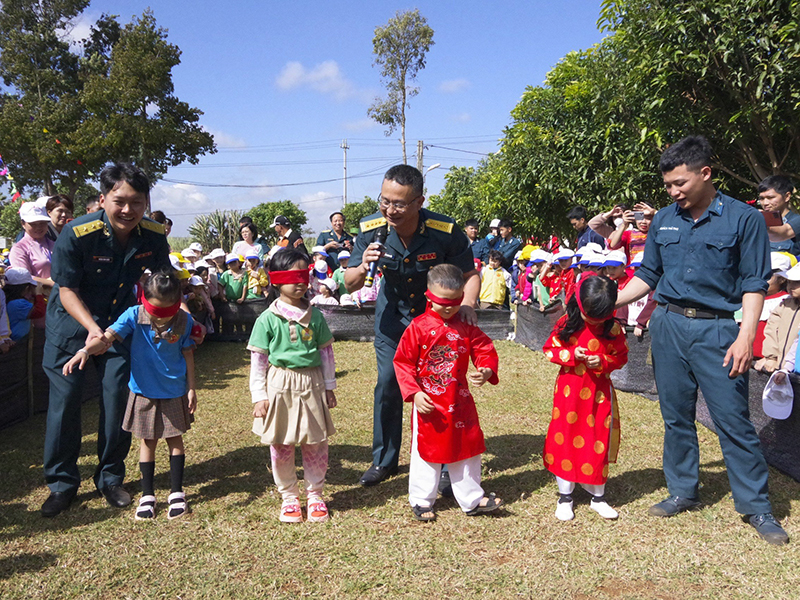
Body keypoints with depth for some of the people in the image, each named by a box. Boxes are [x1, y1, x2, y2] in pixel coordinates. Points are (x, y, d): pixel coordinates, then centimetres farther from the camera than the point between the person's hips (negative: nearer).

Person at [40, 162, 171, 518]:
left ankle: (110, 478, 19)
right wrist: (92, 327, -32)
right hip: (71, 324, -2)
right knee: (65, 398, -1)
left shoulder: (154, 237, -15)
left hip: (119, 325, 2)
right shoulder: (76, 234, -25)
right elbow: (67, 290, -18)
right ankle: (62, 483, 15)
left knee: (117, 397, 1)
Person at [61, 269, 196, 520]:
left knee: (175, 440, 9)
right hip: (143, 392, 0)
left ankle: (177, 492, 24)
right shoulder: (134, 316, -14)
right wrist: (85, 351, -46)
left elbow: (188, 355, -3)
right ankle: (147, 495, 24)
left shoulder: (184, 321, -12)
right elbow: (107, 336, -27)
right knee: (147, 442, 10)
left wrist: (191, 388, 0)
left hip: (174, 392, 0)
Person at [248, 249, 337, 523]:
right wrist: (259, 396, -5)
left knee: (316, 443, 8)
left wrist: (329, 386, 9)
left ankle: (315, 494, 26)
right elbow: (258, 359, -3)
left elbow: (326, 352, 9)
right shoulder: (268, 319, -6)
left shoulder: (315, 316, 2)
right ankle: (288, 496, 26)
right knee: (281, 445, 8)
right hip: (280, 387, -2)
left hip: (312, 385, 2)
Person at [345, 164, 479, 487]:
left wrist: (467, 304, -32)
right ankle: (384, 459, 20)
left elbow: (470, 274, -13)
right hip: (393, 313, 2)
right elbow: (349, 285, -14)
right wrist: (362, 268, -37)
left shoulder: (445, 231, -29)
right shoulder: (371, 229, -23)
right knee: (388, 383, 2)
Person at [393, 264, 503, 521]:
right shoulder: (418, 327, -10)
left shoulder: (466, 327, 1)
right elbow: (403, 362, -9)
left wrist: (486, 371, -19)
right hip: (428, 403, -4)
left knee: (467, 447, 13)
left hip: (460, 401, 4)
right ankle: (421, 501, 25)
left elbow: (485, 350, 3)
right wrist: (414, 392, -18)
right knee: (426, 451, 8)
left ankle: (472, 499, 28)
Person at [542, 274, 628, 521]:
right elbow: (549, 349, -1)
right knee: (565, 440, 5)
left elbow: (621, 357, 3)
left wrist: (603, 361, -16)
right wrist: (571, 355, -17)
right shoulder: (567, 324, -6)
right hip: (569, 391, 0)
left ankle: (598, 496, 24)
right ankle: (565, 496, 19)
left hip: (599, 392, 1)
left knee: (598, 444, 7)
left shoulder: (613, 329, -4)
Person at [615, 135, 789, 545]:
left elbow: (754, 284, -4)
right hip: (668, 327, 4)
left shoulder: (744, 219, -3)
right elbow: (647, 276, 14)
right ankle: (683, 492, 26)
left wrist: (746, 337, -13)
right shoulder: (663, 221, 9)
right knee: (676, 416, 11)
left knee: (733, 419, -2)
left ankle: (756, 506, 14)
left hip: (717, 330, -4)